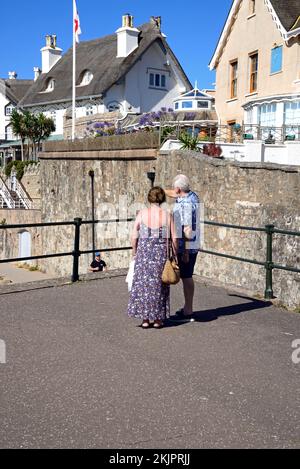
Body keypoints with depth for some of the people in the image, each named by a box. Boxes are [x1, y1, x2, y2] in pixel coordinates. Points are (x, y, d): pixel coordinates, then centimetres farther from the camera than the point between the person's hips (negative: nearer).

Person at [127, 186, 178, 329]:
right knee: (159, 285, 11)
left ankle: (145, 319, 12)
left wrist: (134, 251, 10)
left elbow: (134, 236, -5)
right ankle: (157, 319, 17)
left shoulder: (142, 213, -5)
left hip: (144, 252, 0)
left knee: (144, 284, 9)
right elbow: (174, 239, -4)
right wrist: (175, 253, 11)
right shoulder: (167, 216, -4)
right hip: (161, 253, 0)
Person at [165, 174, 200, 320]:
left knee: (186, 277, -3)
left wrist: (185, 251, -21)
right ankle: (187, 308, 29)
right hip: (193, 246, 10)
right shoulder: (192, 196, 8)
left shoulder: (186, 204, -21)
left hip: (186, 247, -10)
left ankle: (188, 313, 5)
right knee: (187, 277, 17)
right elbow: (174, 194, 29)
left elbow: (187, 229, -23)